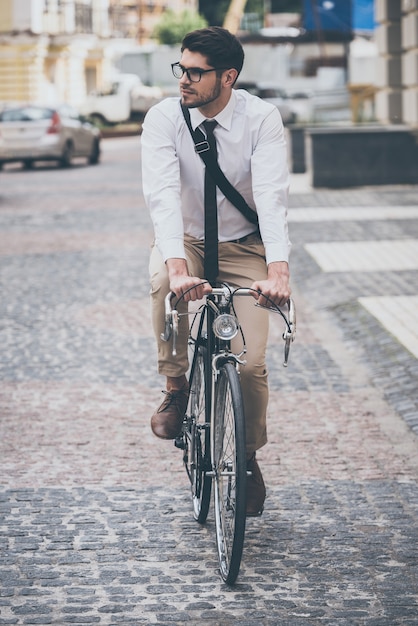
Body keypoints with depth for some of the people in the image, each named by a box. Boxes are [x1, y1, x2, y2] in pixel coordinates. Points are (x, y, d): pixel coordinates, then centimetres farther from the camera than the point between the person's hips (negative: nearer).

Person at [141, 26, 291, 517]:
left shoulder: (260, 119, -18)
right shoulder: (164, 118, -17)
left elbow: (272, 197, -29)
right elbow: (163, 195, -30)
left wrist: (278, 272, -45)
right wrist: (178, 267, -47)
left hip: (243, 246, 0)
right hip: (184, 242, 0)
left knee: (251, 363, -13)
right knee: (164, 281, -37)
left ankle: (248, 457, 16)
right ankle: (176, 389, -13)